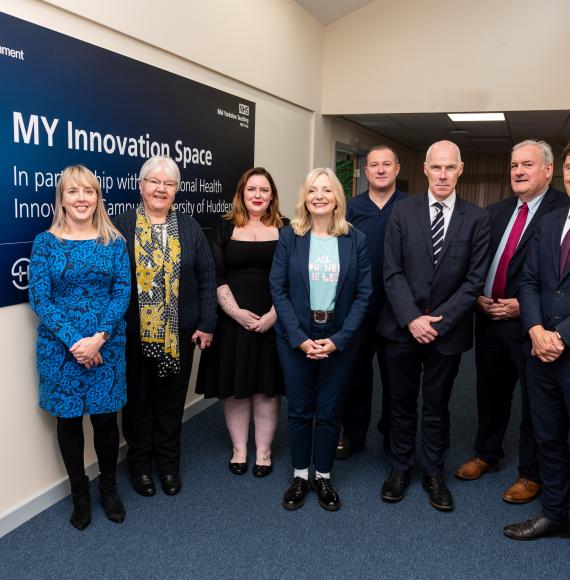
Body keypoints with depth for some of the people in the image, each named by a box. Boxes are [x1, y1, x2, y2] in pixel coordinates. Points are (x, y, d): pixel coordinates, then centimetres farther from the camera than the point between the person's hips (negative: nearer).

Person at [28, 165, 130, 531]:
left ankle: (109, 487, 30)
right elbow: (39, 297, -6)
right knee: (68, 419, 10)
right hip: (60, 347, 0)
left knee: (106, 418, 7)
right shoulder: (46, 242, -1)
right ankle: (80, 493, 30)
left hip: (107, 346, 1)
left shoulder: (114, 241, 2)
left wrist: (99, 337, -15)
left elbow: (123, 292, -3)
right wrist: (74, 341, -16)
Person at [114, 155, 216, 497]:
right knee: (138, 399, 13)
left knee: (172, 398, 13)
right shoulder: (122, 225, -3)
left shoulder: (189, 228, 3)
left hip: (179, 333, 2)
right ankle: (141, 463, 31)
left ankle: (169, 462, 32)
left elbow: (207, 278, 3)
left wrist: (207, 324, -2)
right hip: (133, 332, -1)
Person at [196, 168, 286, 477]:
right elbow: (216, 277, -1)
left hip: (272, 321, 0)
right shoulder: (224, 227, 4)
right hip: (233, 320, 1)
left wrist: (273, 315, -11)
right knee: (235, 389, 8)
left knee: (266, 388, 7)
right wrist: (236, 312, -11)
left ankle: (264, 452, 20)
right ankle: (239, 449, 24)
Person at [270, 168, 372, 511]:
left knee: (330, 411, 9)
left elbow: (364, 293, -3)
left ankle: (324, 476, 28)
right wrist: (300, 338, -13)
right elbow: (278, 289, -5)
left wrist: (338, 339, -12)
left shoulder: (356, 239, -1)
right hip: (296, 339, 0)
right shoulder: (290, 236, -2)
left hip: (340, 340, 0)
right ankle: (300, 476, 28)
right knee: (299, 410, 10)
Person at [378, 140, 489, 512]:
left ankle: (434, 473, 30)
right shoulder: (403, 212, -1)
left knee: (437, 405, 13)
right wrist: (412, 318, -14)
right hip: (403, 326, 1)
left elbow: (475, 280, -5)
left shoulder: (477, 219, -2)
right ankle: (401, 467, 31)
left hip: (447, 328, 0)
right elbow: (392, 272, -5)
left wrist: (438, 320, -13)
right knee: (402, 401, 13)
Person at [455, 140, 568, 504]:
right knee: (490, 393, 19)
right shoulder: (497, 211, 10)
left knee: (534, 402, 9)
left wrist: (524, 306, -17)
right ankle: (487, 454, 38)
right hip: (489, 318, 6)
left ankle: (531, 474, 27)